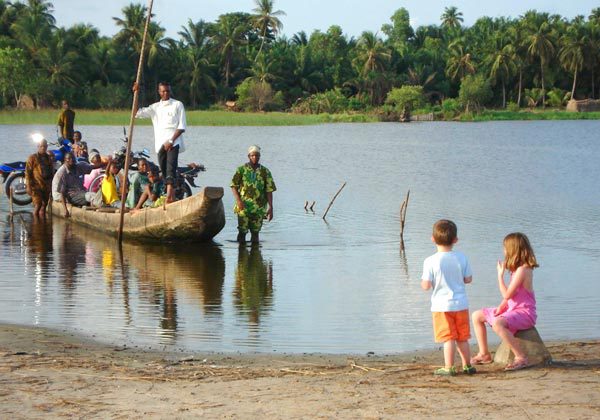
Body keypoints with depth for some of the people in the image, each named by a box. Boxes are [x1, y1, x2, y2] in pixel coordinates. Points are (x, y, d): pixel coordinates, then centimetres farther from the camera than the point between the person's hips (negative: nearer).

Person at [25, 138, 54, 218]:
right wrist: (29, 186, -12)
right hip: (36, 186, -5)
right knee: (38, 205, -16)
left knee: (43, 207, 8)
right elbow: (28, 172, -5)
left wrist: (51, 186, 15)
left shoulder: (49, 158, 14)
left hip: (46, 187, 5)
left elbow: (52, 173, 21)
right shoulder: (32, 158, -2)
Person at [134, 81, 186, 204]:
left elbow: (181, 127, 0)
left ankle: (169, 193, -35)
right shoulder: (155, 107, 19)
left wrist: (171, 140, -11)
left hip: (173, 142, -5)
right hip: (160, 143, 5)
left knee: (171, 167, -21)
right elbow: (138, 113, 8)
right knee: (163, 169, 4)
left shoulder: (178, 105, 6)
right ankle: (172, 195, 13)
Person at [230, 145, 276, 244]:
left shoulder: (265, 172, 5)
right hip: (243, 207, -1)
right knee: (242, 231, -2)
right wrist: (238, 200, -13)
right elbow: (233, 186, 2)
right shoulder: (241, 169, 3)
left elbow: (269, 190, 3)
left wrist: (270, 208, -3)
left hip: (259, 208, 1)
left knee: (255, 232, 6)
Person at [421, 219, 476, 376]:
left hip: (441, 305, -3)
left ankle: (449, 367, 0)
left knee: (448, 338, -1)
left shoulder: (430, 261, -13)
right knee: (462, 338, 15)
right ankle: (467, 365, 22)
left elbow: (426, 285, -12)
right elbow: (468, 279, 4)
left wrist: (422, 281, 10)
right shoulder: (461, 258, -2)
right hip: (461, 303, 3)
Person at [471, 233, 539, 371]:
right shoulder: (517, 269, 11)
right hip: (512, 309, 10)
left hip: (524, 313, -10)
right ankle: (484, 354, 16)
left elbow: (507, 295, -21)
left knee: (497, 323, -38)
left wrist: (500, 275, -10)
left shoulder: (522, 270, -20)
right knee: (477, 316, 13)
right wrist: (501, 307, -1)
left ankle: (521, 357, -30)